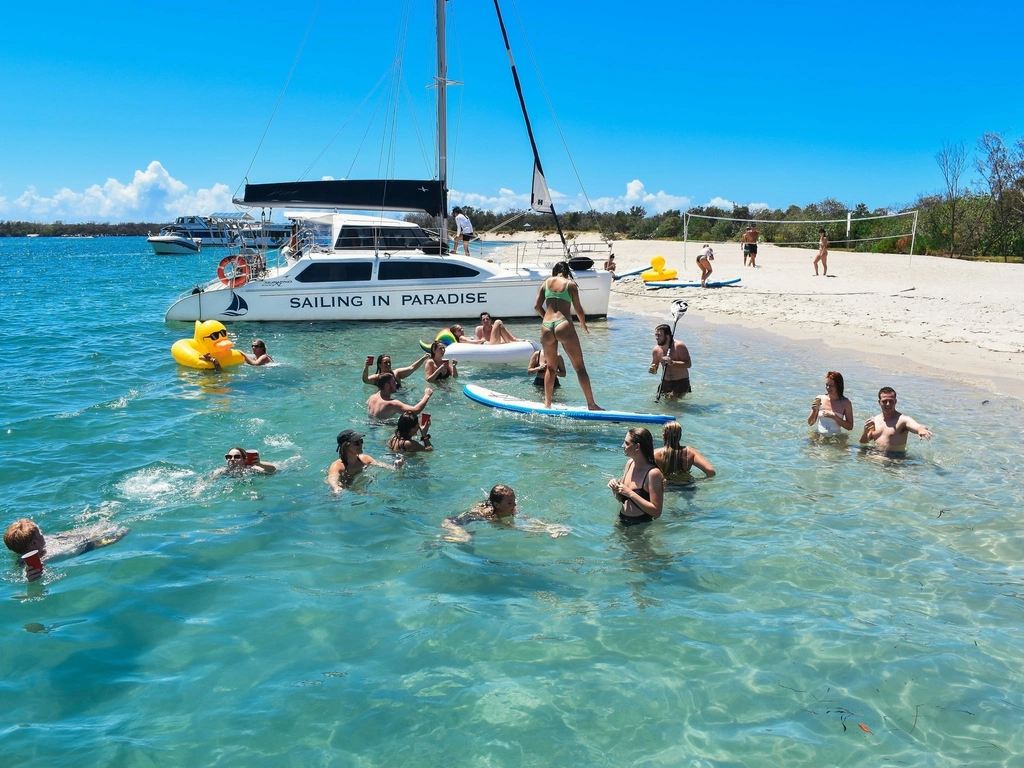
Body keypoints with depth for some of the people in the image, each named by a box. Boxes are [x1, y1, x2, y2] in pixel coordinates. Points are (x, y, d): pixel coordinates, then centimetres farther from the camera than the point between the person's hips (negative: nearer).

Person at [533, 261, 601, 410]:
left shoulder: (546, 283, 13)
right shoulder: (570, 284, 5)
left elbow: (537, 306, 9)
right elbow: (578, 309, 4)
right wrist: (583, 324, 22)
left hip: (546, 327, 4)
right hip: (564, 326, -3)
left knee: (550, 366, 20)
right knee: (580, 367, 2)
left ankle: (547, 403, 18)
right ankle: (591, 404, 0)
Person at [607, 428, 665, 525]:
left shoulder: (653, 473, -21)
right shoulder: (630, 463, 1)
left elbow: (656, 512, -23)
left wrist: (631, 493, -26)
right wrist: (615, 488, -9)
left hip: (641, 526, -6)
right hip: (622, 521, 7)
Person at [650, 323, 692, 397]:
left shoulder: (679, 346, -15)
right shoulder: (656, 350, 0)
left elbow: (688, 364, -22)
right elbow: (654, 369, 13)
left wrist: (672, 363, -34)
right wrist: (652, 369, -12)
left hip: (681, 382, -5)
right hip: (665, 382, 5)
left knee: (673, 398, -21)